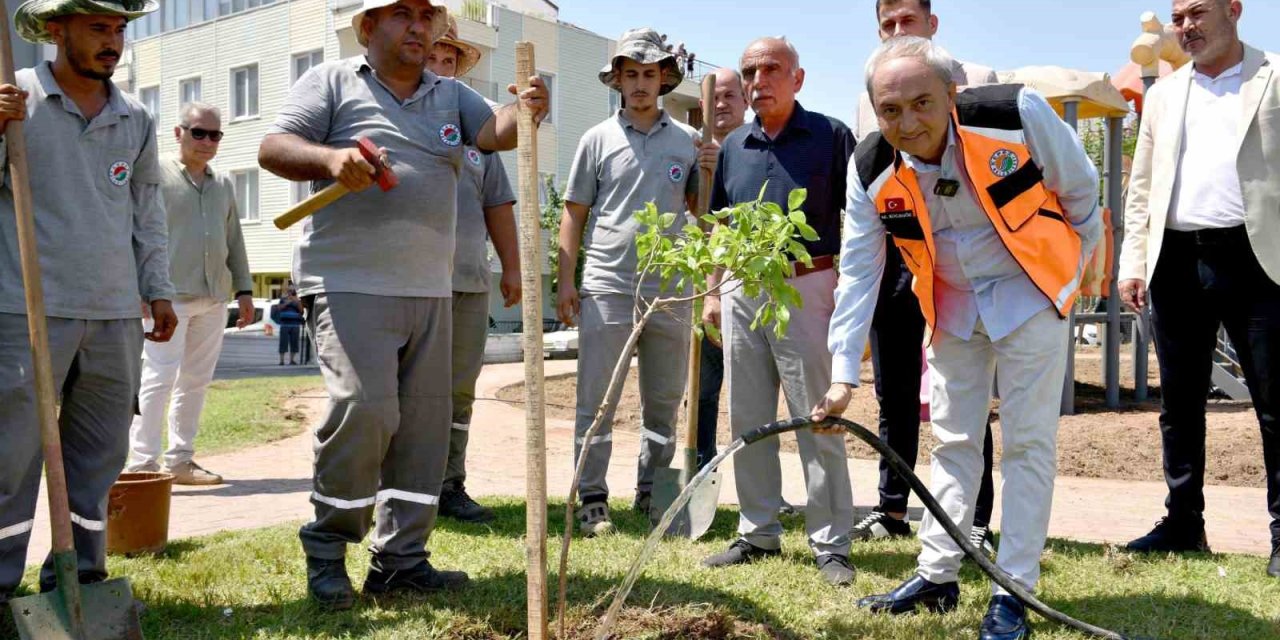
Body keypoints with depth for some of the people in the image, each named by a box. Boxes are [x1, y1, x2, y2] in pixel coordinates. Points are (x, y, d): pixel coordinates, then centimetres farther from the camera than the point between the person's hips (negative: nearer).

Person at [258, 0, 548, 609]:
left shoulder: (451, 95, 16)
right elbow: (273, 148, -2)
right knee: (362, 409, -17)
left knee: (424, 424, 6)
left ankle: (400, 558, 17)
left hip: (429, 289, 6)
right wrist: (330, 158, -22)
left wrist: (524, 110, -25)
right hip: (349, 283, -5)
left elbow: (495, 131, -2)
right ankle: (325, 549, 4)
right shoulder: (331, 82, 5)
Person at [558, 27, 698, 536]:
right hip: (606, 288, -2)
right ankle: (593, 499, 10)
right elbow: (574, 213, 6)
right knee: (596, 402, 0)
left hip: (669, 290, 2)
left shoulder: (687, 141, 9)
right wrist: (565, 280, 0)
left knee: (663, 403, 11)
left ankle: (652, 494, 24)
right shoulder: (598, 140, 5)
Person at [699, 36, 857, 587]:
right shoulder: (734, 147, 14)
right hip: (742, 292, 5)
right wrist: (713, 292, 12)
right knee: (747, 421, 10)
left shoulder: (831, 136, 0)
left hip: (806, 288, -5)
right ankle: (758, 534, 21)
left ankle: (830, 544, 7)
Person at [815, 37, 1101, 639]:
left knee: (1028, 442, -2)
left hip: (1029, 291, -3)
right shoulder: (872, 171, -17)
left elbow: (1079, 187, -8)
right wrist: (844, 374, -13)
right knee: (954, 439, 10)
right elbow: (858, 273, -10)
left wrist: (1074, 272, 4)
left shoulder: (1018, 113, -26)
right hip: (951, 304, 3)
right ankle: (937, 577, 21)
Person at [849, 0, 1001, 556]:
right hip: (890, 255, 5)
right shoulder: (870, 98, 15)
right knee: (894, 394, 11)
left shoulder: (974, 81, 2)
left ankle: (977, 521, 8)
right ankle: (892, 509, 23)